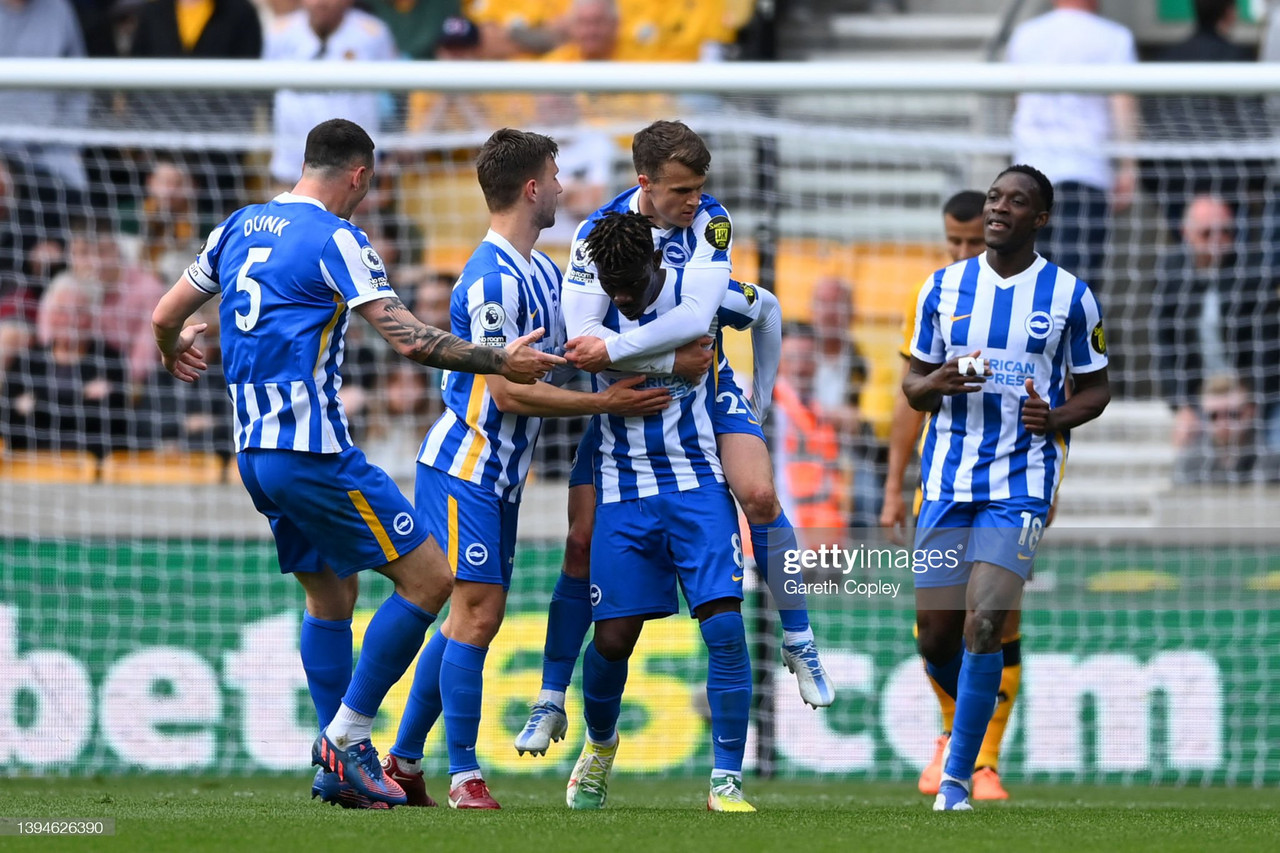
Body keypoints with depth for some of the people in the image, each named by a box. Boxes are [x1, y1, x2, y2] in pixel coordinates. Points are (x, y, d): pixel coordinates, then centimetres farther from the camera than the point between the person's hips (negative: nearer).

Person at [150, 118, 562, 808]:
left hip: (255, 452, 9)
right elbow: (409, 339, -18)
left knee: (330, 592, 19)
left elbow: (165, 318, 20)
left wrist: (174, 354, 43)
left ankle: (340, 766, 15)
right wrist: (501, 361, -13)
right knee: (428, 577, -5)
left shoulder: (238, 229, 12)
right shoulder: (335, 240, -11)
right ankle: (346, 736, -6)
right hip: (315, 450, -9)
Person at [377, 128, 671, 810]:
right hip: (464, 467, -10)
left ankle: (403, 761, 17)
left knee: (474, 616, 10)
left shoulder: (542, 270, 12)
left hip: (496, 473, 10)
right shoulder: (492, 280, -19)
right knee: (475, 613, -10)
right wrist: (607, 403, -17)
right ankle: (463, 776, -8)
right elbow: (509, 392, -20)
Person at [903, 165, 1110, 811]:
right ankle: (975, 708, 35)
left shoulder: (1069, 296, 1)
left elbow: (1095, 389, 9)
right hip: (947, 483, 3)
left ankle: (956, 777, -8)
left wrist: (1056, 417, -12)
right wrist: (936, 383, -11)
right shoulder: (944, 287, 7)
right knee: (937, 637, 1)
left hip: (1021, 484, -3)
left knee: (983, 626, -17)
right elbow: (913, 385, 13)